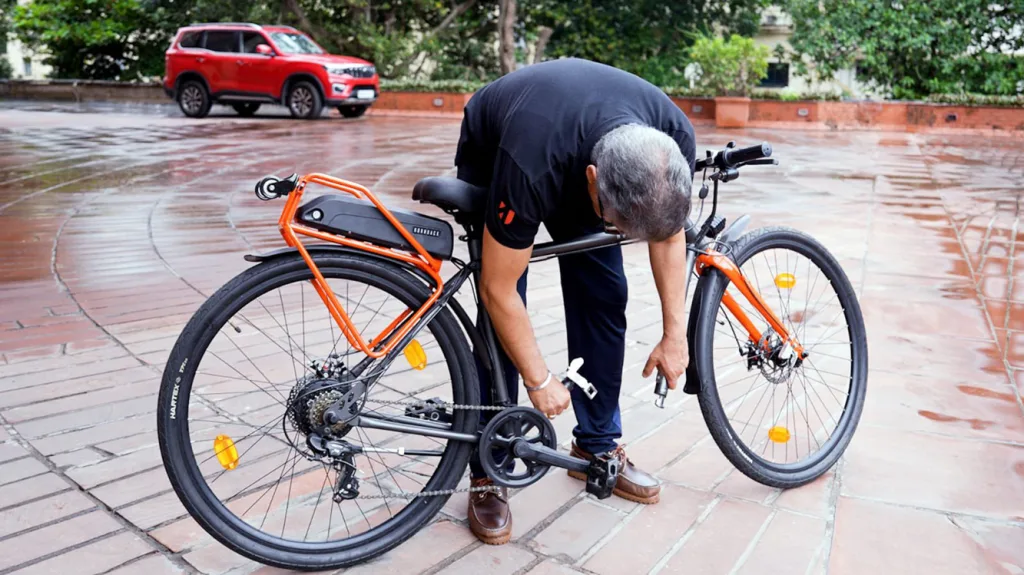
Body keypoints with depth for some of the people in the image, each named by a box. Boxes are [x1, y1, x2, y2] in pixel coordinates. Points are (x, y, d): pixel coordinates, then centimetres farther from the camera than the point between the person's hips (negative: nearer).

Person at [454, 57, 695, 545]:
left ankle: (597, 445, 14)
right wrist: (539, 380, -20)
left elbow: (668, 233, -11)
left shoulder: (674, 140, -31)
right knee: (500, 318, -13)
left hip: (580, 149, 4)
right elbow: (498, 290, -31)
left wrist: (674, 334, -9)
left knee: (604, 298, -4)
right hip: (491, 157, -4)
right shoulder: (530, 167, -45)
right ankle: (488, 475, 2)